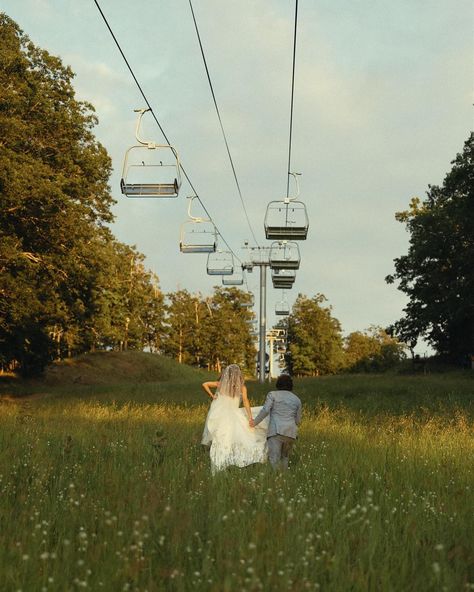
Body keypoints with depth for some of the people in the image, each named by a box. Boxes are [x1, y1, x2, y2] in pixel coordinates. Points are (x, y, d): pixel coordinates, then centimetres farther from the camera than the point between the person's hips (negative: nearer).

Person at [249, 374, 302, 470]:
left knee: (274, 459, -13)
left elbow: (265, 410, -4)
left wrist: (255, 422, 6)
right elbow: (298, 421, 19)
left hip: (276, 430, -4)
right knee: (285, 457, 17)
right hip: (291, 432, 4)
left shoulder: (272, 394, 9)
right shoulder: (297, 399, 19)